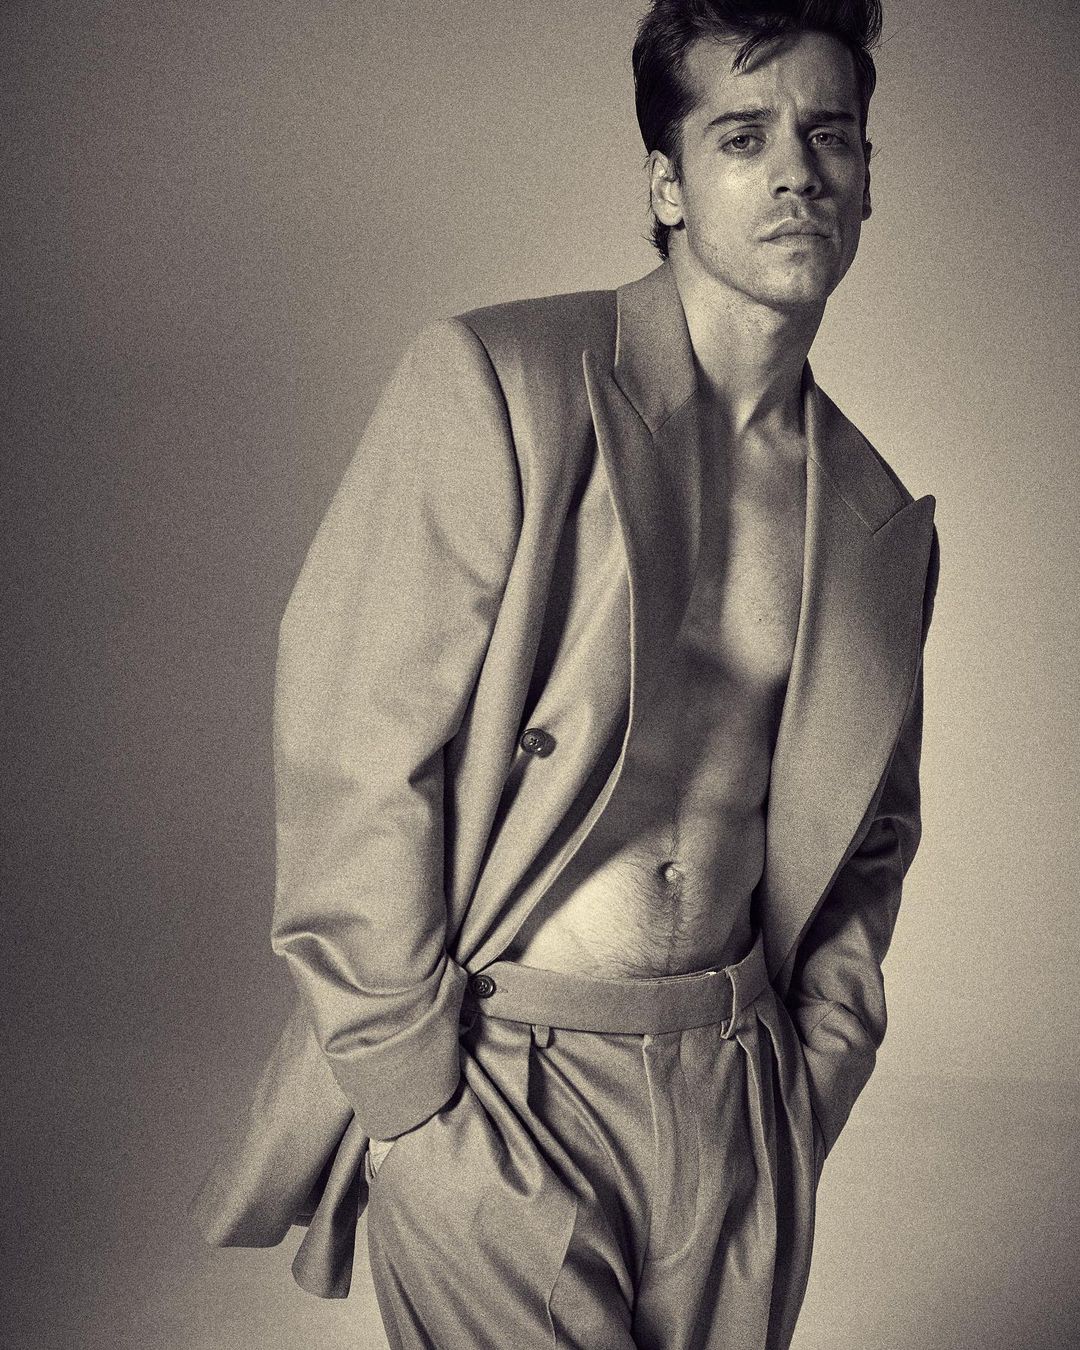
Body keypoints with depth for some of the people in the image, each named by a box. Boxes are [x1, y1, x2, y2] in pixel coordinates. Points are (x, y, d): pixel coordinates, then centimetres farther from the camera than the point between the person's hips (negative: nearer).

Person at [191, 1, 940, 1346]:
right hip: (489, 1097, -4)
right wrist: (413, 1086, -12)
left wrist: (822, 1060, 8)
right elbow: (348, 765, -13)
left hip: (736, 1099, 5)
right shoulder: (494, 384, -10)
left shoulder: (882, 518, 6)